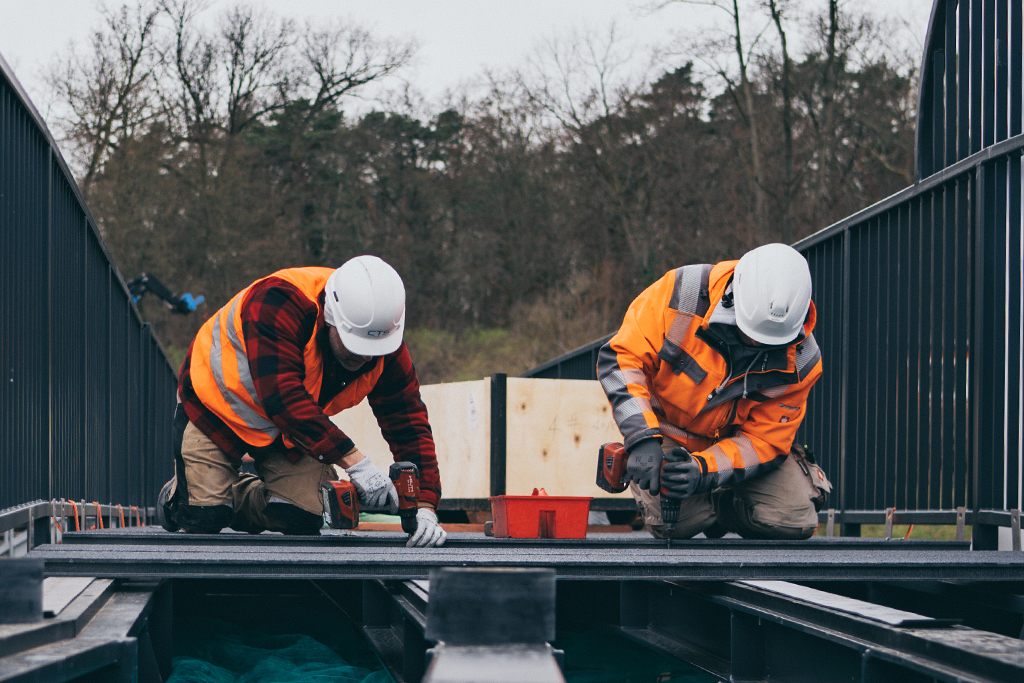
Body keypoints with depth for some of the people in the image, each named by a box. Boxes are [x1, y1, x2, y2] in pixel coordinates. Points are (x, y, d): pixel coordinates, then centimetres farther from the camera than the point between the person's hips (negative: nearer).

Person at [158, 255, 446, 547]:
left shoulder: (387, 344, -21)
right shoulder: (276, 303, -39)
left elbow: (408, 422, -17)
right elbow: (281, 396, -45)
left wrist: (425, 507, -30)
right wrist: (354, 461, -49)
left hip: (290, 425, 5)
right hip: (218, 405, -5)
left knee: (300, 520, -9)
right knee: (203, 519, -14)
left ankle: (238, 496, 22)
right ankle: (176, 496, 22)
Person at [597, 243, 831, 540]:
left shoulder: (799, 361, -22)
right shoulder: (681, 293, -27)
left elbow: (764, 440, -18)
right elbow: (621, 357, -23)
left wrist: (703, 470, -36)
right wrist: (643, 439, -33)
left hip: (735, 441, 2)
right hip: (667, 433, -1)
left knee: (795, 520, -18)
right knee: (671, 521, -27)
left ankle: (719, 505, 11)